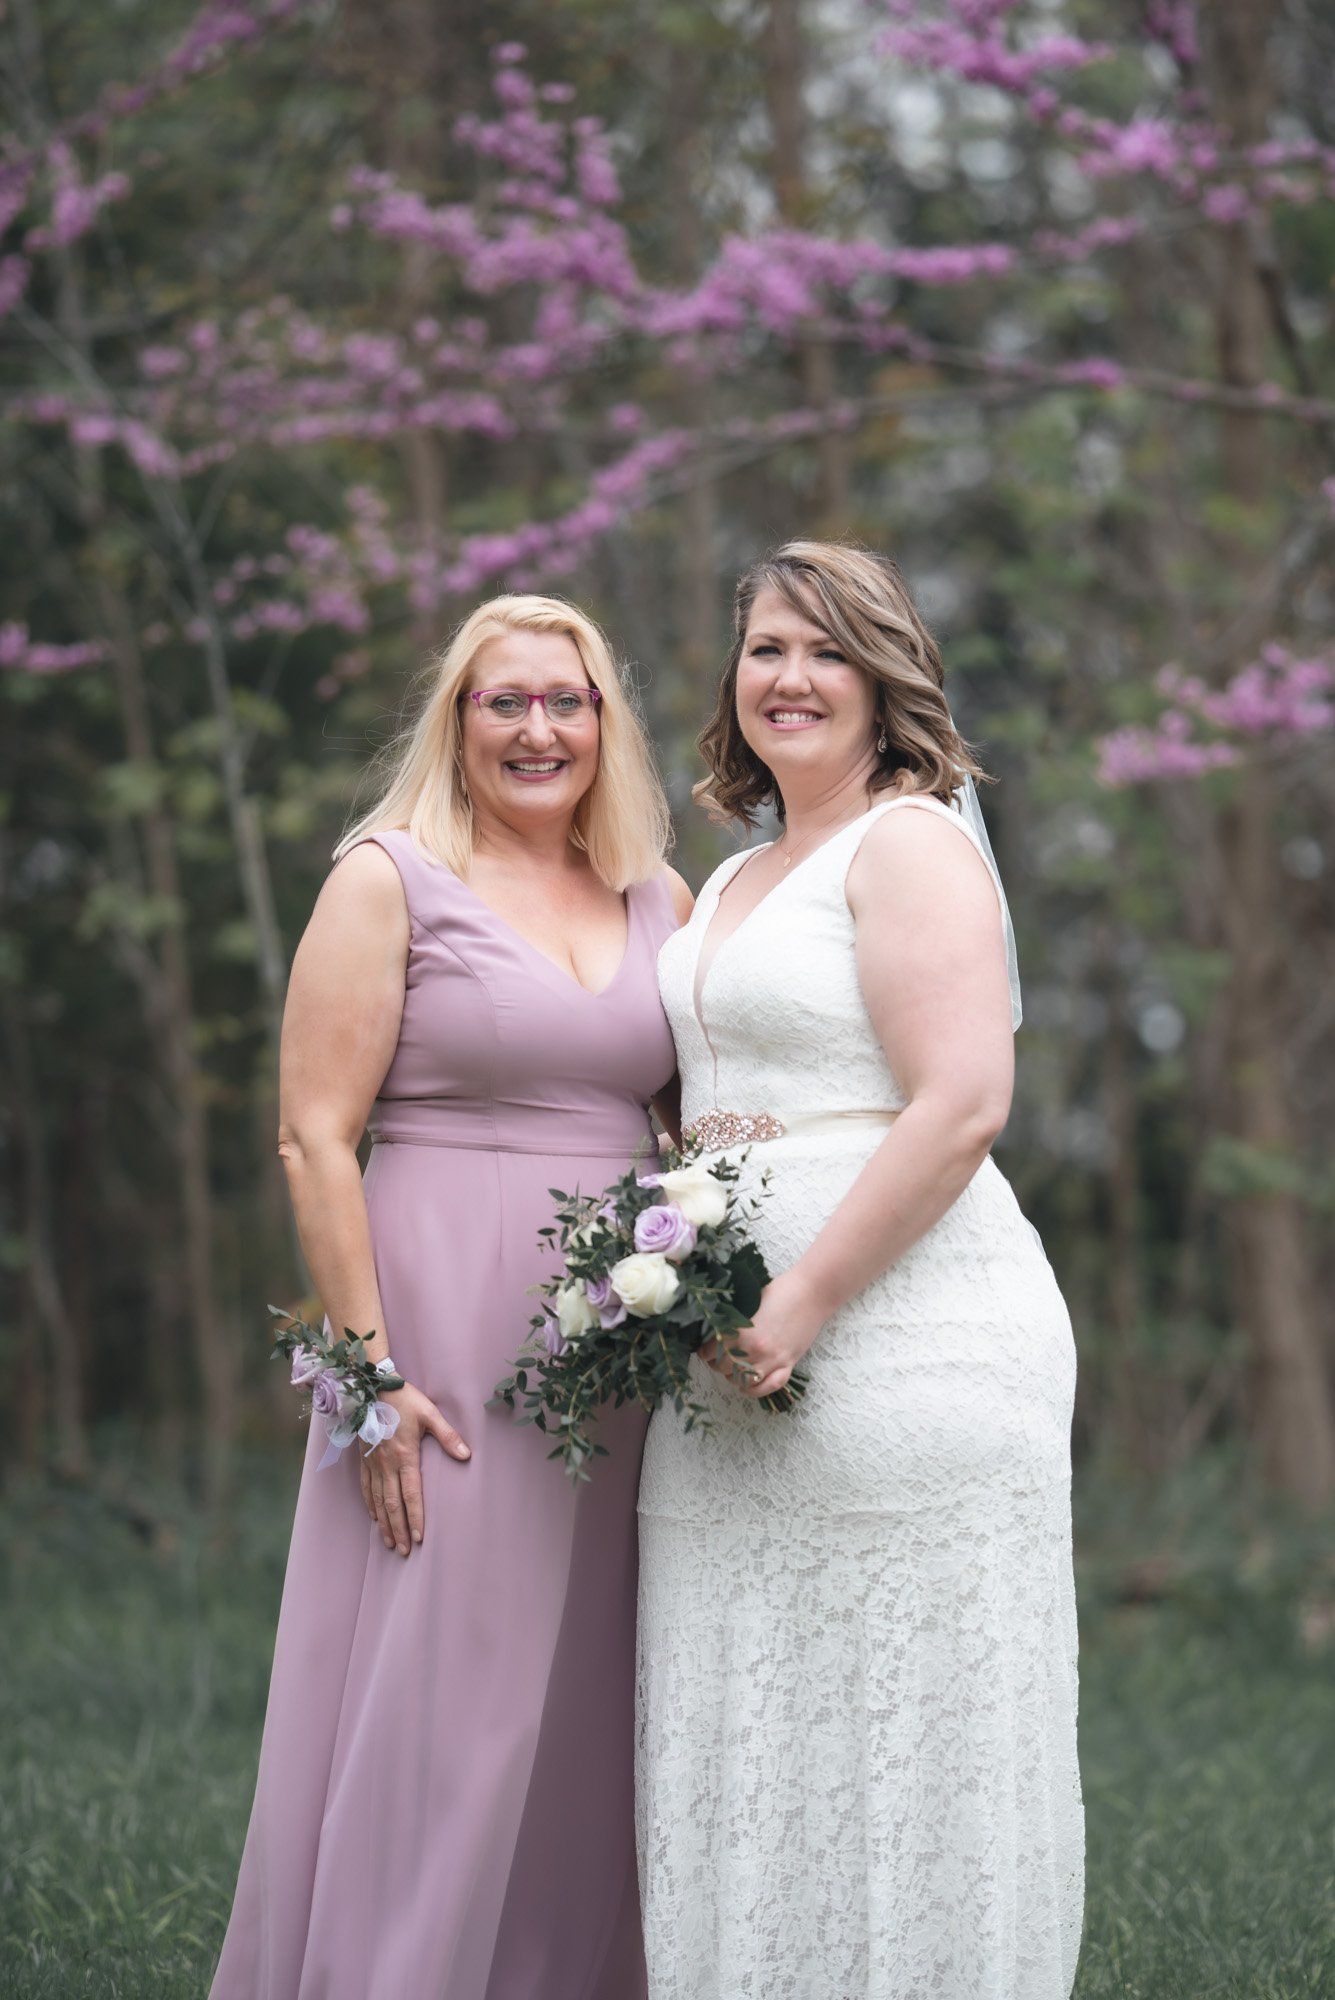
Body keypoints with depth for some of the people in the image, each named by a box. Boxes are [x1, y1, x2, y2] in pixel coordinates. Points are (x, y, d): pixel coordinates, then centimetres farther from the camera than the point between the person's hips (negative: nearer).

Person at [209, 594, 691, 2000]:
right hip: (445, 1339, -5)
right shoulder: (390, 879, -1)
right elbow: (313, 1140, -7)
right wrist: (367, 1364, -14)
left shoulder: (656, 900, 13)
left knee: (584, 1718, 8)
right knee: (426, 1702, -5)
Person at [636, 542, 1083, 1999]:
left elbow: (961, 1109, -17)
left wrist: (803, 1306, -19)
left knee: (892, 1730, -5)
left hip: (903, 1328, -9)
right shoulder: (732, 884, 20)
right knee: (749, 1734, 9)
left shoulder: (911, 845, -7)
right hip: (744, 1351, 9)